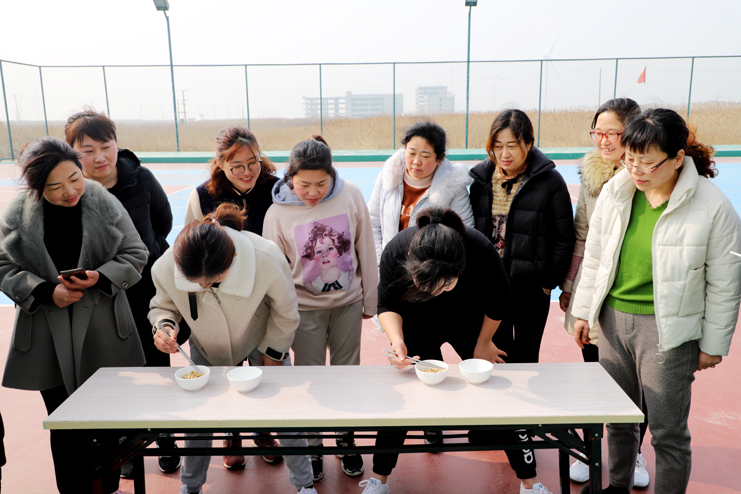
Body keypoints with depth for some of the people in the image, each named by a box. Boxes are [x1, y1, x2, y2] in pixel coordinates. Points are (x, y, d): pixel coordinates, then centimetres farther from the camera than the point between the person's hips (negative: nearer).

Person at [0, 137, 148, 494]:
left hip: (103, 330, 0)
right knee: (65, 425, 8)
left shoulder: (105, 204, -6)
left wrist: (101, 277, -17)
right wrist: (46, 292, -14)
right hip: (48, 336, 0)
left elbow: (135, 254, 0)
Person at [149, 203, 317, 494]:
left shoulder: (267, 261, -40)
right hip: (206, 349, 2)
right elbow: (164, 305, -7)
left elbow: (285, 312, -18)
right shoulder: (165, 268, -33)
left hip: (261, 340, -1)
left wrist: (273, 353, -6)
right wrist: (164, 325, -30)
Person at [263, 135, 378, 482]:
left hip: (348, 303, 1)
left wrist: (369, 300, 5)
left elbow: (366, 252, -1)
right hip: (305, 307, -1)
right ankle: (311, 446, 29)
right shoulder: (278, 213, -12)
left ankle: (345, 438, 34)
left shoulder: (351, 196, -10)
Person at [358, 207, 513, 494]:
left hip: (470, 323, 0)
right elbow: (387, 305, -15)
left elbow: (498, 303, -13)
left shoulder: (482, 253, -36)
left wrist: (483, 344, -1)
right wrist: (396, 340, -34)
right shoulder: (395, 252, -34)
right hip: (418, 327, 0)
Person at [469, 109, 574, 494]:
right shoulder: (480, 178, 1)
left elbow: (563, 239, -4)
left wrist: (548, 282, -5)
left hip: (531, 288, -3)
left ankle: (523, 420, 29)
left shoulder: (549, 180, -9)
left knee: (526, 360, 10)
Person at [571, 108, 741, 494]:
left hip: (667, 330, -4)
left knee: (668, 432, 5)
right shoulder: (615, 191, -2)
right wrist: (583, 311, 9)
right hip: (612, 318, 4)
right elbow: (594, 257, 8)